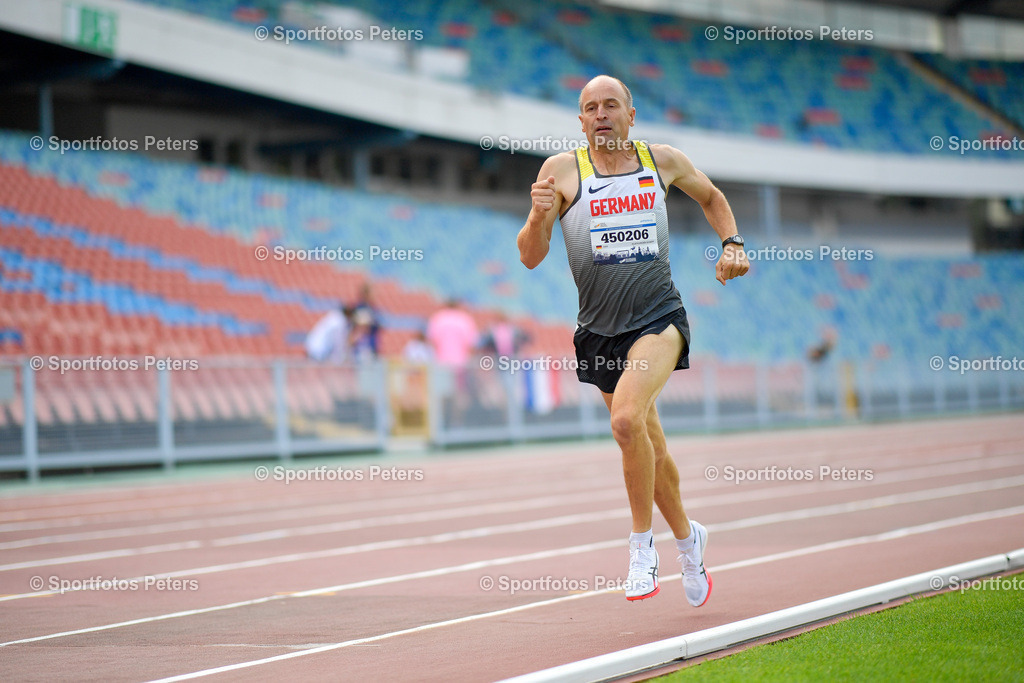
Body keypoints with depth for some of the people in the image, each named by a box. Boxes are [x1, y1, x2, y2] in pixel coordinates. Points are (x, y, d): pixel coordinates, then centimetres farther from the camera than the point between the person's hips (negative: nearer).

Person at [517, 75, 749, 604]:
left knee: (627, 418, -28)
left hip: (659, 317, -2)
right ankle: (687, 538, 39)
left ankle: (642, 543, -12)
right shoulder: (562, 170, -2)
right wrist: (539, 216, -23)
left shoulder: (663, 161, 3)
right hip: (600, 330, 2)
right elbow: (530, 257, -4)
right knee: (650, 450, 13)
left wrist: (732, 244, 10)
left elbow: (710, 197, 24)